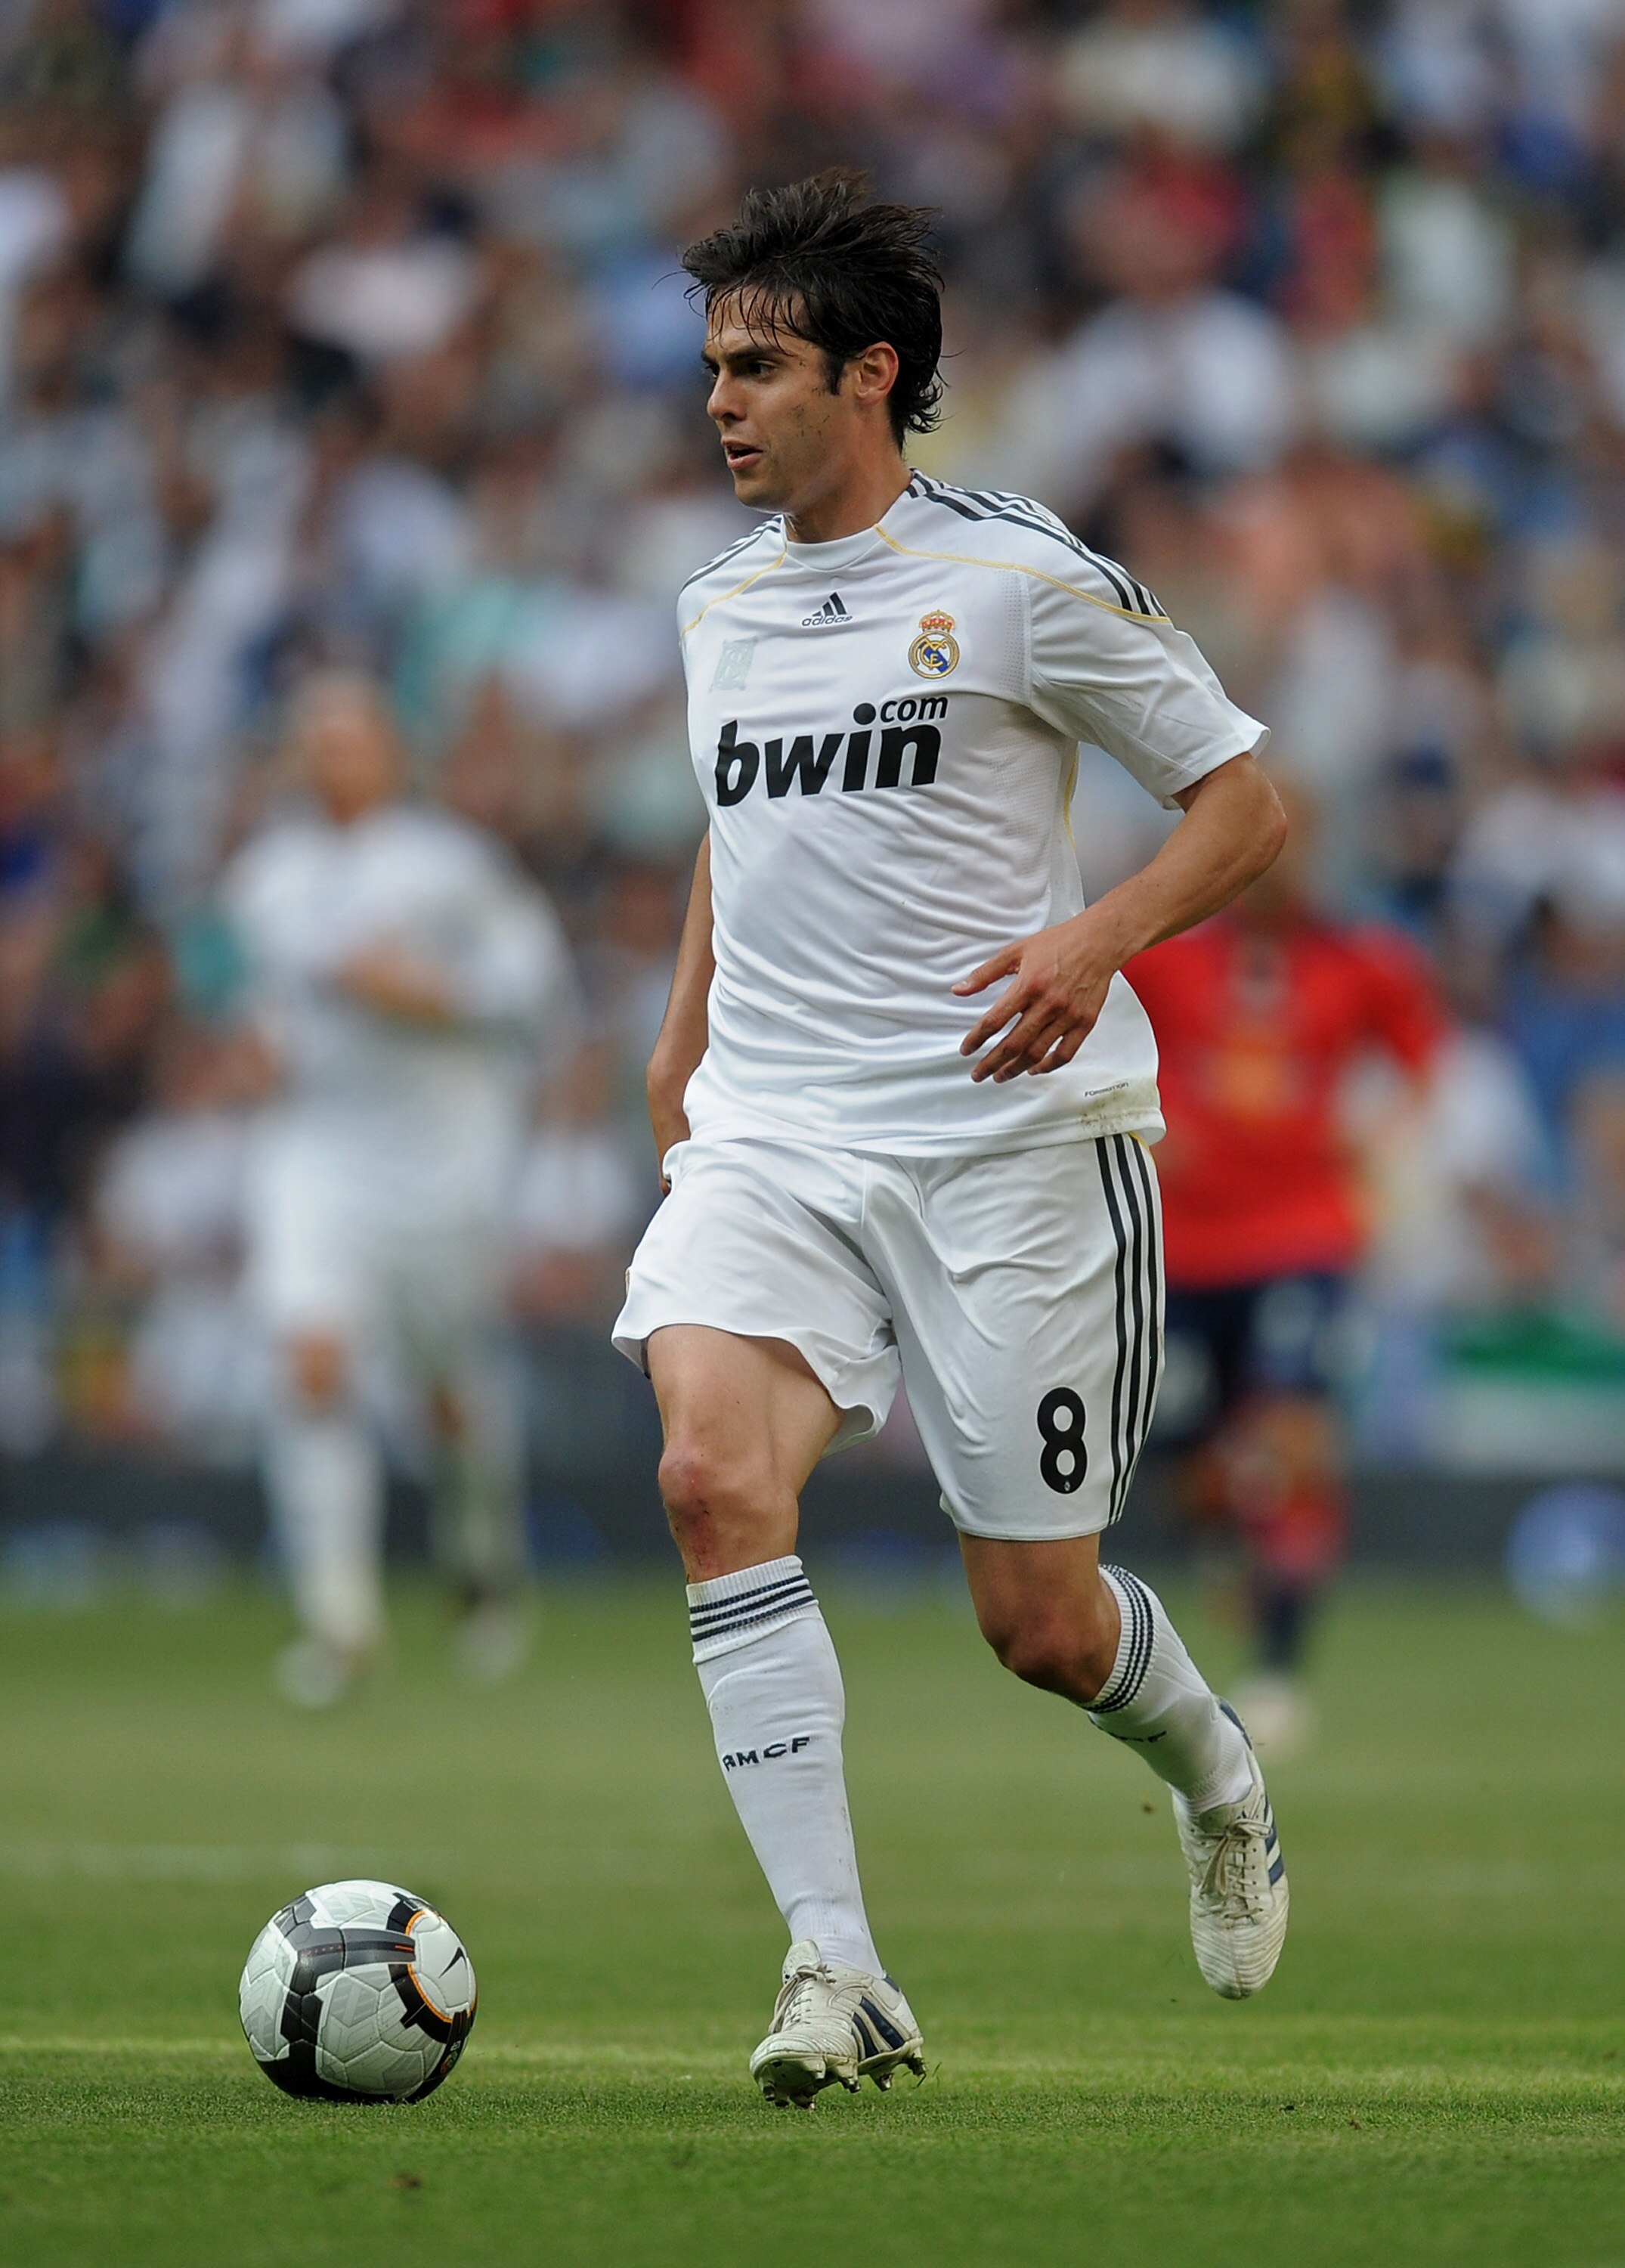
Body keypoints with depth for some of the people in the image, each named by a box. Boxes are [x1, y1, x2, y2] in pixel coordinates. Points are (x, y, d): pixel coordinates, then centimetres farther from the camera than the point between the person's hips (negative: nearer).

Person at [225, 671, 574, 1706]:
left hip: (447, 1145, -3)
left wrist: (433, 994, -19)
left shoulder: (460, 861, -6)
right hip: (315, 1145, 3)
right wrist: (275, 1031, 7)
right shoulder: (267, 874, 9)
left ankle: (488, 1554, 37)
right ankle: (340, 1610, -15)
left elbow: (540, 980, -6)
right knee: (314, 1358, -17)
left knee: (456, 1379, 6)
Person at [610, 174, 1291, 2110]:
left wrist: (1092, 942, -19)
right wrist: (687, 1034, 19)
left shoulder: (1020, 580, -5)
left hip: (1012, 1134, -4)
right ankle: (835, 1974, -24)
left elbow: (1241, 802, -2)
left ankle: (1215, 1781, 38)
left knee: (1040, 1623, 1)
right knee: (711, 1475, -25)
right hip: (774, 1135, 4)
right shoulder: (719, 609, 12)